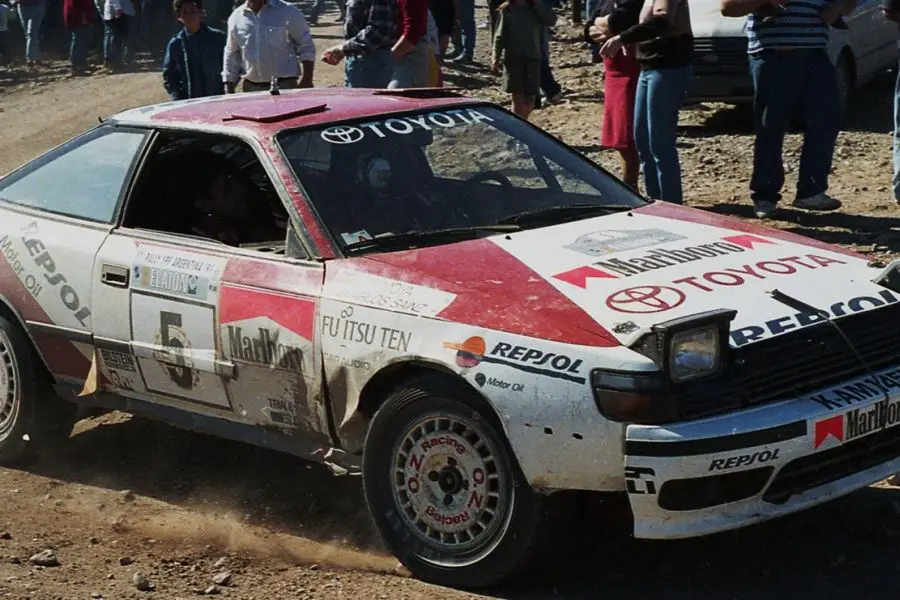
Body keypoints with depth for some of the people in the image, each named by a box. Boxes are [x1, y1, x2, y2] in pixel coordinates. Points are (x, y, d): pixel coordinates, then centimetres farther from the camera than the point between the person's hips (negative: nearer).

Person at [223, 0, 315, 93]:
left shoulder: (289, 11, -1)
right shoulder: (236, 17, 9)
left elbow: (306, 46, 1)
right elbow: (231, 56, 16)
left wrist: (307, 80, -8)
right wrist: (229, 90, 10)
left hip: (285, 86, -3)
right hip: (250, 88, 3)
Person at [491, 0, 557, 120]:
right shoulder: (507, 10, 0)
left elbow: (551, 21, -11)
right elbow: (500, 35, 0)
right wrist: (496, 58, -9)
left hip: (533, 57, 2)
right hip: (513, 58, -2)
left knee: (530, 99, 3)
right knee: (518, 97, -6)